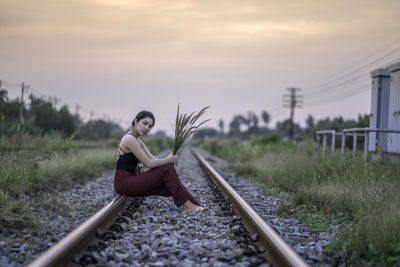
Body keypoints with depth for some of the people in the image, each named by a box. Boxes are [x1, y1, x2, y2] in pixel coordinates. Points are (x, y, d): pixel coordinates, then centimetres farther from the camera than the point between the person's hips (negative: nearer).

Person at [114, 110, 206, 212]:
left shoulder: (137, 141, 15)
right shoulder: (129, 139, -16)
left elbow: (153, 159, 7)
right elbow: (148, 163, -19)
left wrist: (168, 159, -11)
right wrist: (169, 160, -8)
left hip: (131, 179, 9)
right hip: (124, 182, -9)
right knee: (167, 168, -15)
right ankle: (186, 204, -11)